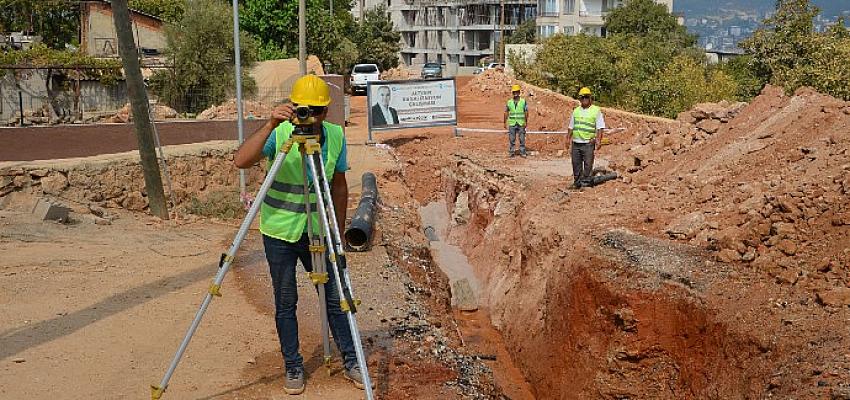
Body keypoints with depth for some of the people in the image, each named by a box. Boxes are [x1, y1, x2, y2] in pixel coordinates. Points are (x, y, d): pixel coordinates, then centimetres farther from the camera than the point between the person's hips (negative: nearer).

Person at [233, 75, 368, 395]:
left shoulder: (336, 136, -6)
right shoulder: (279, 134, -17)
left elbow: (339, 186, 5)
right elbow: (241, 161, -33)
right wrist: (270, 125, -41)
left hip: (317, 232, 3)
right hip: (280, 232, -2)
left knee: (335, 297, 7)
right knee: (285, 303, 7)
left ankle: (351, 362, 24)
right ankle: (293, 367, 24)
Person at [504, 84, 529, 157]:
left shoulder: (523, 101, 0)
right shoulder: (509, 102, 4)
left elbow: (526, 112, -1)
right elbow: (506, 113, 6)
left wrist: (526, 122, -10)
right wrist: (505, 123, 1)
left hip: (521, 123, -1)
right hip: (512, 123, 1)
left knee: (522, 139, 1)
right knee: (512, 139, 2)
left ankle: (522, 153, 7)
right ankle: (511, 152, 9)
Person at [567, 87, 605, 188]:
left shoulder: (596, 111, 1)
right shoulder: (576, 111, 16)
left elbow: (600, 127, -3)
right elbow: (571, 127, 21)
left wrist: (598, 139, -14)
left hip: (588, 143, -5)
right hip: (576, 143, 5)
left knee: (588, 163, -4)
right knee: (576, 163, 7)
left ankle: (586, 181, 2)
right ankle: (577, 181, 17)